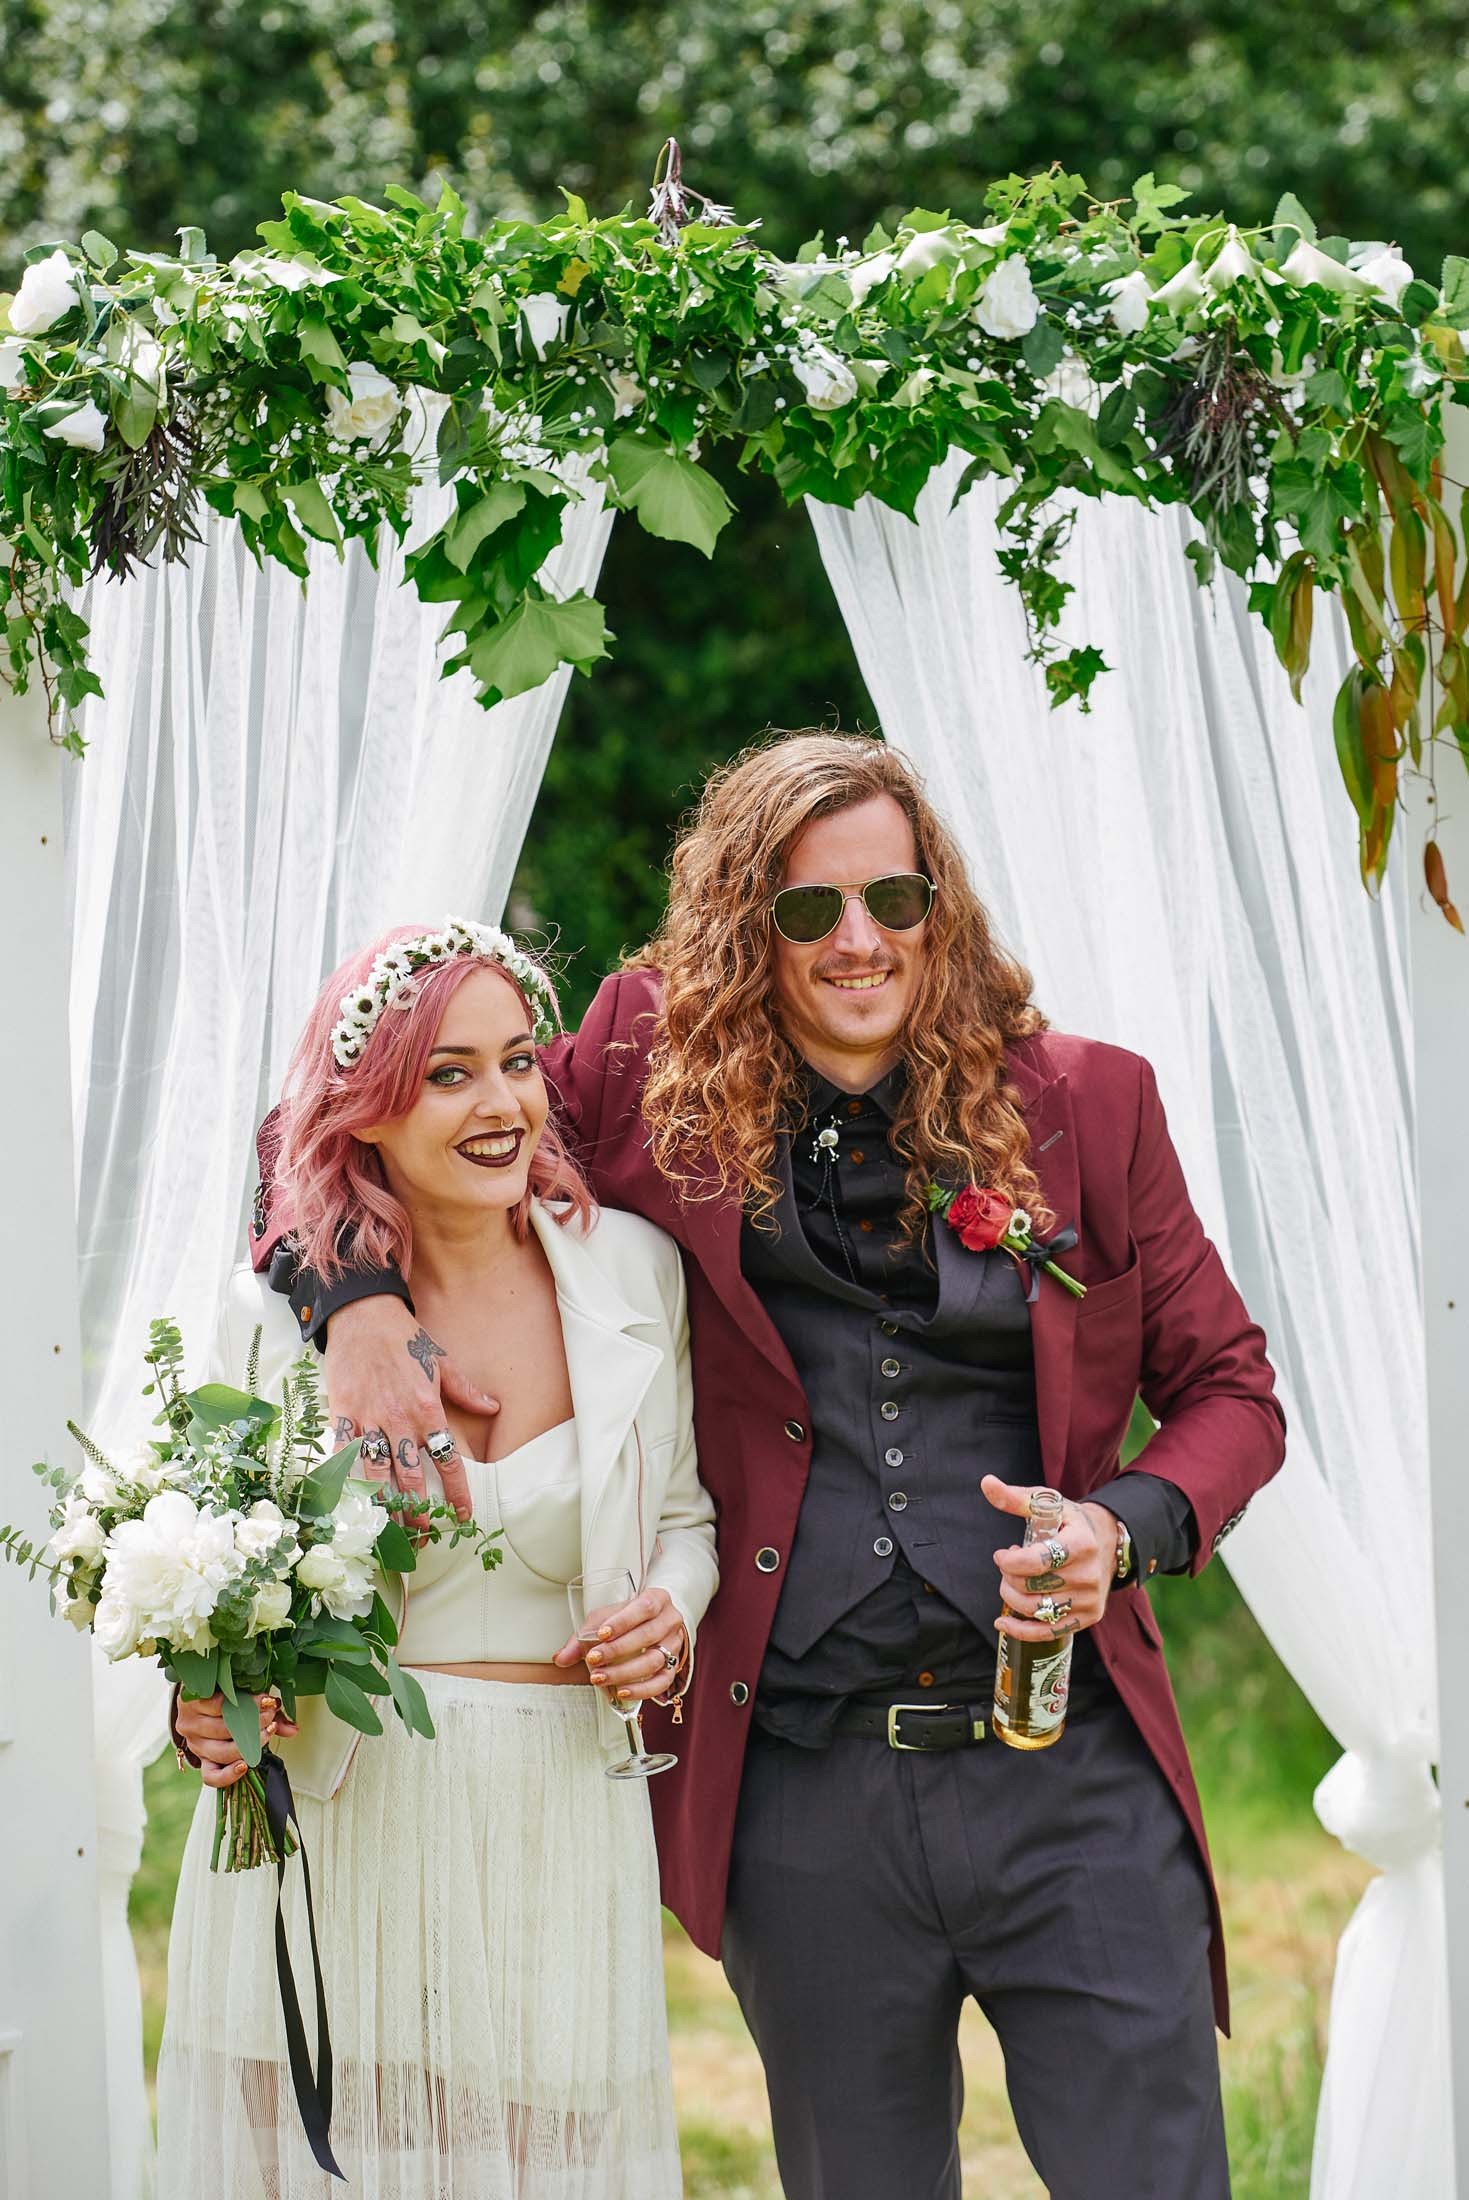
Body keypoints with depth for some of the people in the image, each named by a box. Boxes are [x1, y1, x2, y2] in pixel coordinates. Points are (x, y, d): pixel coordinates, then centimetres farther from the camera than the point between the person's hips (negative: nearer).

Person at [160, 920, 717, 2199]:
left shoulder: (633, 1272, 0)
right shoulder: (279, 1306, -3)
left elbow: (685, 1515, 13)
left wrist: (672, 1614, -7)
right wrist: (207, 1711, -12)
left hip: (560, 1828, 1)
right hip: (333, 1830, -1)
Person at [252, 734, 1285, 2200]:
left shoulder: (1085, 1104, 5)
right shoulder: (655, 1081, 3)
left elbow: (1227, 1386, 12)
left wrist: (1128, 1529, -9)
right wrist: (355, 1298, -11)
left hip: (1074, 1775, 0)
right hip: (802, 1794, 0)